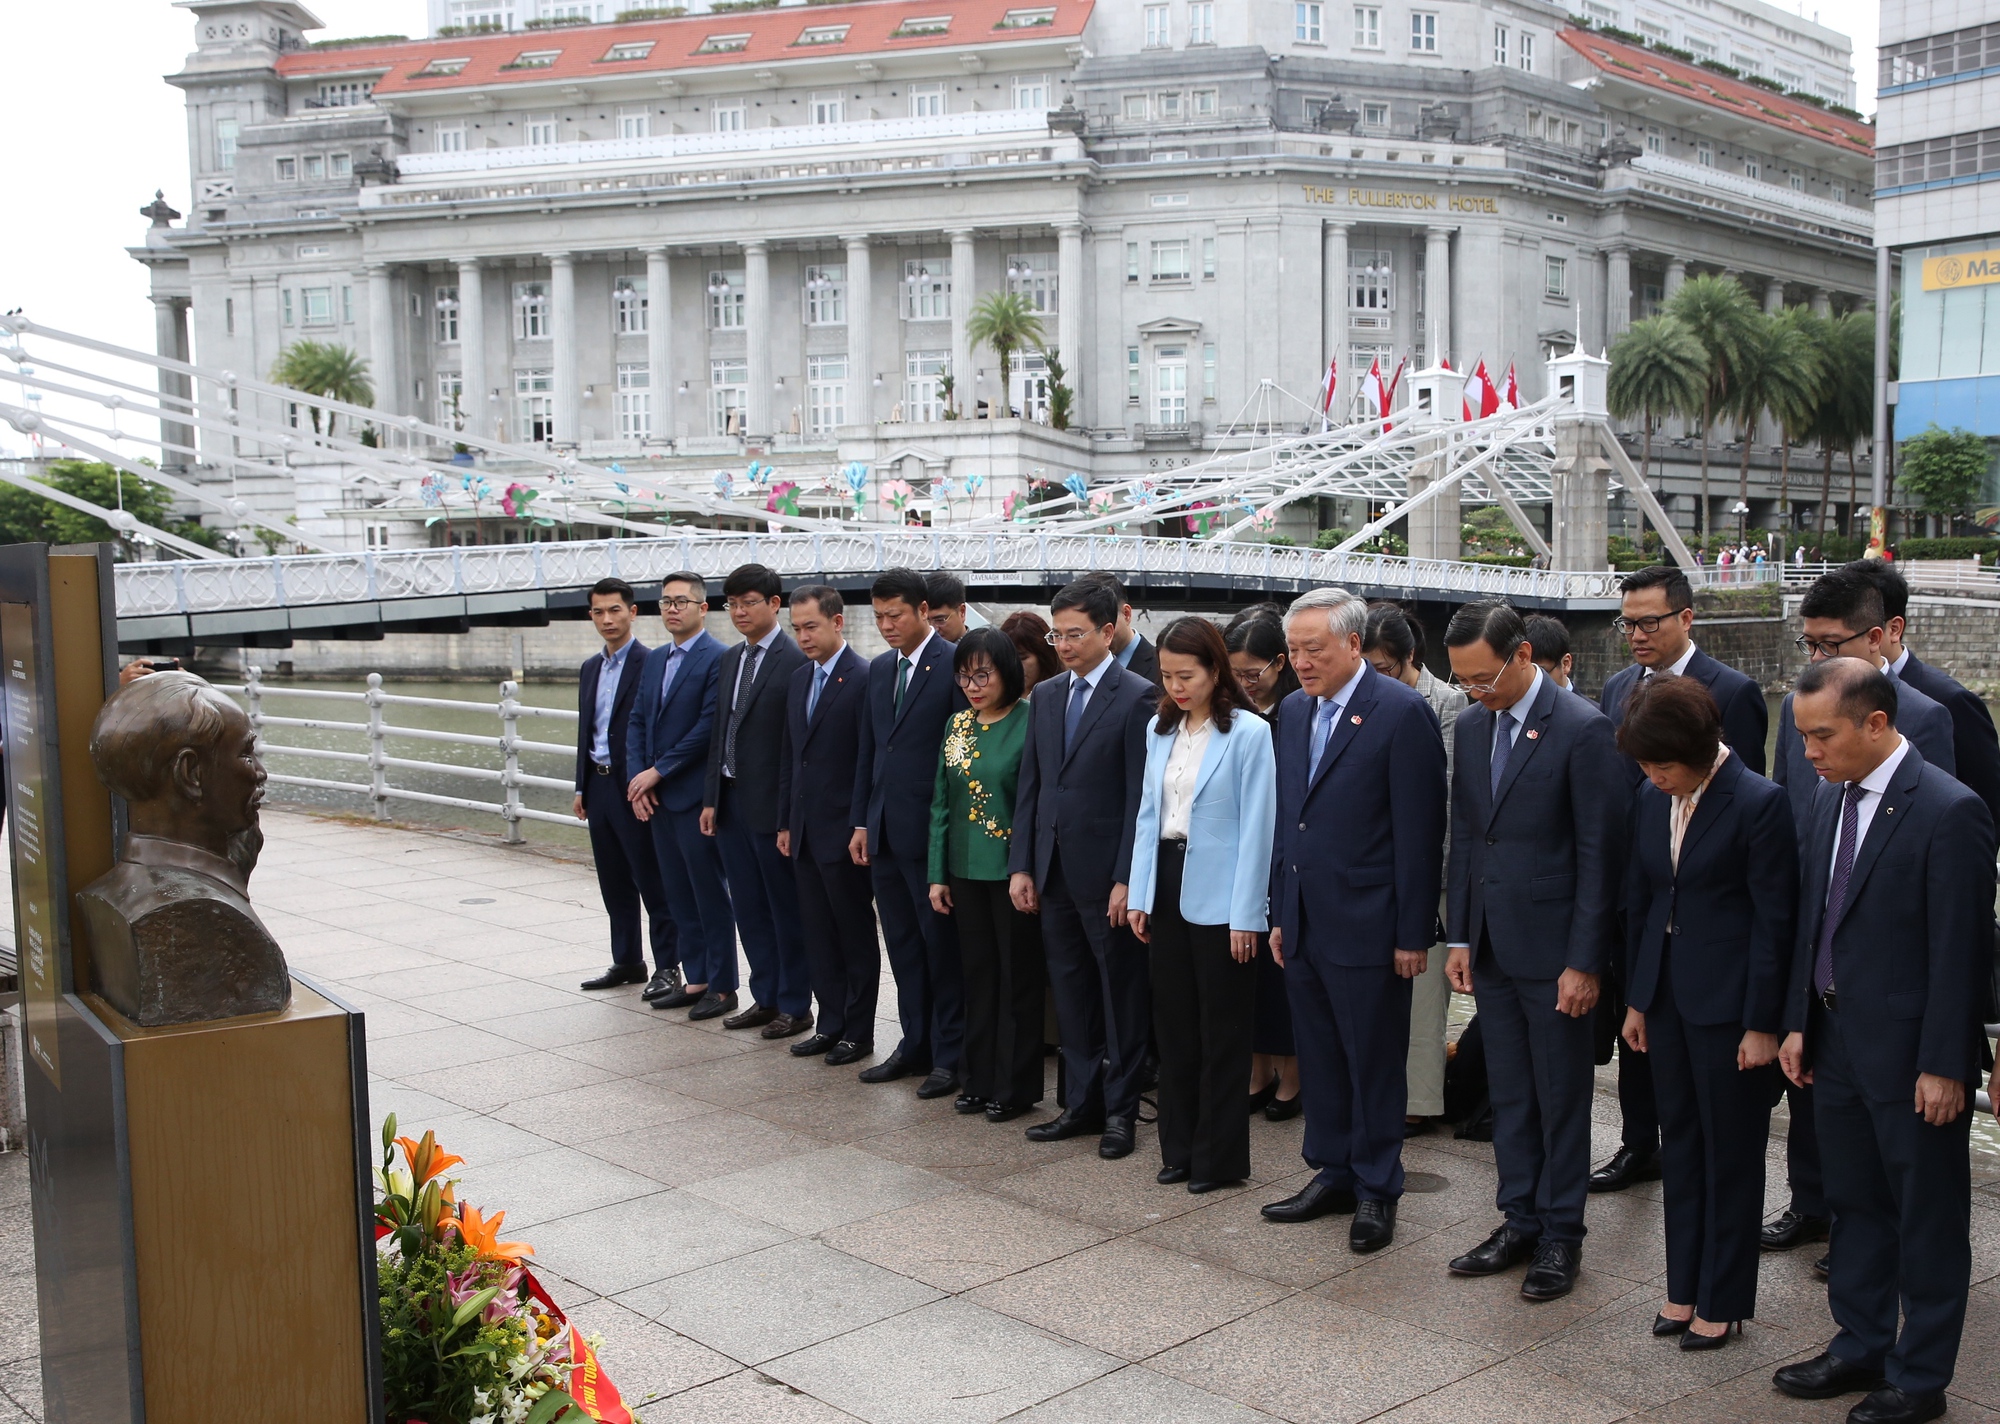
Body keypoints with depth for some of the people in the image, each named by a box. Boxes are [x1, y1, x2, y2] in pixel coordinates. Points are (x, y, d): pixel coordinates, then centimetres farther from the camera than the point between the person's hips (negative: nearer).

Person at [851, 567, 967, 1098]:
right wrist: (861, 821, 13)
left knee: (941, 946, 2)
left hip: (930, 831, -7)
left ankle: (950, 1055, 11)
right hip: (884, 832, 7)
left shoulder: (954, 665, -10)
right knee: (902, 945, 13)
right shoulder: (879, 668, 13)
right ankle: (916, 1044, 23)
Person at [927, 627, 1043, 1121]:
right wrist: (937, 874, 7)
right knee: (978, 974, 14)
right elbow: (942, 801, 10)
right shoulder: (957, 725, 7)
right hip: (966, 871, 6)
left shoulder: (1030, 723, -11)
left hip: (1012, 871, -5)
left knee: (1017, 978, 5)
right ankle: (980, 1078, 25)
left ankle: (1015, 1086, 16)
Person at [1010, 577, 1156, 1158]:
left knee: (1122, 995, 6)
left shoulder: (1138, 697, -9)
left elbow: (1140, 797, -13)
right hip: (1054, 870, 6)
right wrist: (1021, 865, 6)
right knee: (1070, 991, 13)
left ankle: (1120, 1110, 16)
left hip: (1106, 873, -6)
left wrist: (1127, 879, -16)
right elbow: (1030, 785, 12)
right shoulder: (1047, 697, 11)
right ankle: (1081, 1103, 24)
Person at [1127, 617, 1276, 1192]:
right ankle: (1179, 1147, 25)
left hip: (1218, 897, -6)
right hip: (1167, 887, 6)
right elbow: (1148, 813, 12)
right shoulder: (1160, 729, 8)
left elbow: (1255, 827, -11)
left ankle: (1220, 1156, 16)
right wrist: (1139, 894, 7)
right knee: (1174, 1025, 13)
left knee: (1222, 1032, 5)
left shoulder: (1249, 733, -10)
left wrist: (1246, 914, -13)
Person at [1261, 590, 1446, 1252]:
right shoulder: (1294, 711, 10)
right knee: (1319, 1058, 16)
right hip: (1304, 922, 7)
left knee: (1374, 1063, 6)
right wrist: (1279, 913, 14)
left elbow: (1419, 831, -13)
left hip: (1366, 925, -7)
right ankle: (1333, 1173, 30)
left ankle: (1377, 1189, 20)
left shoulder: (1401, 712, -12)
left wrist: (1413, 933, -13)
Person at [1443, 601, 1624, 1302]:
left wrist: (1584, 962, -14)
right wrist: (1459, 937, 9)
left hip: (1553, 948, -6)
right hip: (1492, 946, 6)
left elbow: (1600, 854, -14)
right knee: (1508, 1094, 14)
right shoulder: (1471, 725, 7)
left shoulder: (1583, 730, -14)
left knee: (1561, 1096, 6)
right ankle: (1521, 1222, 26)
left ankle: (1561, 1236, 19)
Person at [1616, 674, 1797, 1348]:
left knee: (1731, 1153, 7)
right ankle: (1684, 1287, 28)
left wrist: (1763, 1024, -13)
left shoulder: (1759, 804, -15)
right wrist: (1635, 999, 11)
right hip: (1667, 996, 6)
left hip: (1728, 1004, -6)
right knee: (1680, 1142, 15)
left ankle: (1723, 1300, 20)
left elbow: (1774, 920, -13)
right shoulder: (1652, 800, 4)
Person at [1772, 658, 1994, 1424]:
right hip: (1838, 1043, 7)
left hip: (1911, 1054, -7)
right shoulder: (1831, 798, 6)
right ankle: (1860, 1347, 34)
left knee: (1928, 1220, 9)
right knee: (1854, 1204, 19)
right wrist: (1799, 1021, 10)